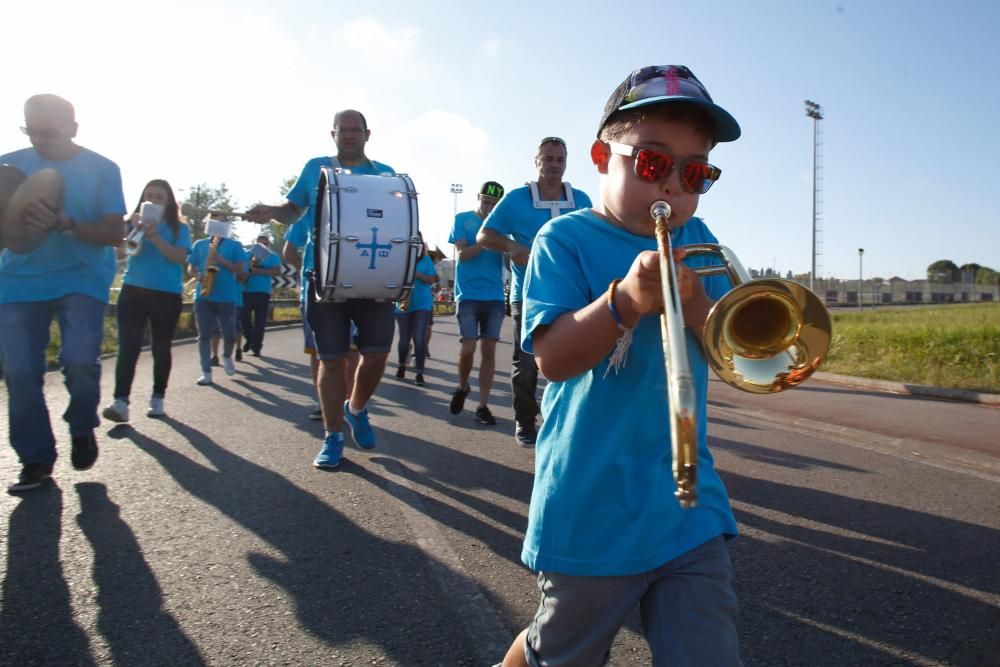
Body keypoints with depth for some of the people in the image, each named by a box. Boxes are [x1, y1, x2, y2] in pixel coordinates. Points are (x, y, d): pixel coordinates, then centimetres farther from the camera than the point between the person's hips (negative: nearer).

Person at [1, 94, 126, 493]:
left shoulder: (101, 169, -2)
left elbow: (114, 233, -7)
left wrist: (64, 223, -23)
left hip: (82, 277, -2)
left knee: (80, 359, -19)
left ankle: (82, 428, 12)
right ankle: (36, 457, 14)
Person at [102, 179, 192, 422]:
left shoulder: (179, 228, 5)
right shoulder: (133, 223, 10)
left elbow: (179, 257, -10)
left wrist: (155, 237, -20)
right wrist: (132, 230, -14)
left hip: (167, 295, -1)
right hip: (133, 291, 1)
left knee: (161, 348, 7)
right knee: (128, 347, -9)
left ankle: (157, 399, 18)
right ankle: (120, 401, -14)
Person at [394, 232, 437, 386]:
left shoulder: (426, 259, 5)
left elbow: (432, 280, 2)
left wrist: (418, 275, -16)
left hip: (422, 304, -1)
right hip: (402, 304, 1)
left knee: (419, 338, -10)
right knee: (404, 338, 8)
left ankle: (419, 373, -6)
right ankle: (402, 365, 33)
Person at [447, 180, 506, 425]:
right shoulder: (462, 219, 5)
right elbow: (463, 254, -5)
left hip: (495, 296, 2)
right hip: (468, 295, -2)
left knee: (489, 349, 1)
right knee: (468, 348, -7)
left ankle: (483, 406, 6)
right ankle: (462, 387, 22)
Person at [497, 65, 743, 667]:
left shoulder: (696, 242, 9)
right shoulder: (566, 240, -6)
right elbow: (553, 358, -17)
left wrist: (698, 306, -15)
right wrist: (625, 300, -32)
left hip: (690, 507, 4)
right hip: (593, 510, -4)